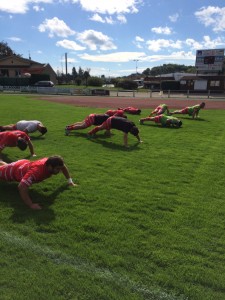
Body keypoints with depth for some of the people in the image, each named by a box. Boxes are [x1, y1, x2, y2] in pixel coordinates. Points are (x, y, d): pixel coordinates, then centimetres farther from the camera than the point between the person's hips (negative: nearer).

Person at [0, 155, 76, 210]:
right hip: (14, 170, -7)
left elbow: (63, 166, -6)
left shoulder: (51, 162, -29)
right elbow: (21, 187, -58)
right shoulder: (36, 171, -51)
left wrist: (70, 181, -6)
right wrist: (31, 205, -59)